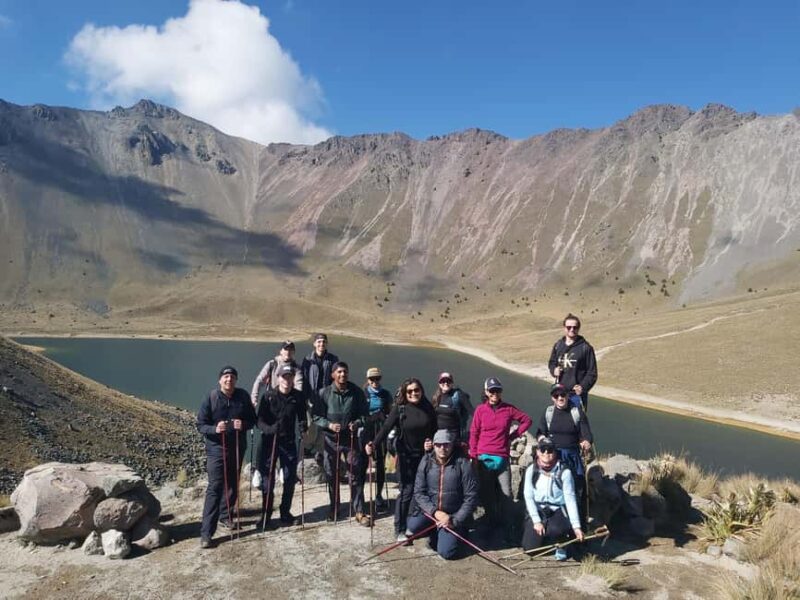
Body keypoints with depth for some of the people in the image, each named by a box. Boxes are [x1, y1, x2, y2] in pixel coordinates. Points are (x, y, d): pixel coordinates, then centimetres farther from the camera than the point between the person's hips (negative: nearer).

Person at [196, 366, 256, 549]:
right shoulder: (211, 398, -12)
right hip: (216, 449, -4)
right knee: (215, 488, -9)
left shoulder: (243, 396, -4)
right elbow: (200, 425, -9)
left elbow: (252, 420, 4)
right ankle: (206, 533, -5)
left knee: (233, 485, 18)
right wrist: (215, 429, -28)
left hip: (238, 448, 4)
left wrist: (244, 424, -18)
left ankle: (225, 515, 41)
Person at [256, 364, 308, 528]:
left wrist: (303, 426, -15)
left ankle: (286, 513, 24)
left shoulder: (298, 396, -1)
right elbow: (259, 420, -10)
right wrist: (269, 428, -29)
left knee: (290, 479, 7)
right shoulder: (268, 395, -8)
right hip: (269, 441, -2)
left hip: (289, 442, 2)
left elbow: (302, 417, 7)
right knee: (268, 480, 3)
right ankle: (266, 515, 18)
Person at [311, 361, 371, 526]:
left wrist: (357, 423, -19)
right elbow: (316, 416, -4)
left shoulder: (356, 392, -5)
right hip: (331, 439, 1)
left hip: (351, 438, 0)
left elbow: (364, 414, 1)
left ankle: (359, 511, 10)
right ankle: (334, 509, 29)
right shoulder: (324, 393, -6)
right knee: (332, 475, 12)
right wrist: (329, 425, -21)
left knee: (356, 475, 0)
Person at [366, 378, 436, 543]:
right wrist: (374, 444, -33)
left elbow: (434, 430, 10)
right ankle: (400, 530, 9)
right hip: (406, 456, -3)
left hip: (425, 455, 3)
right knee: (406, 492, -1)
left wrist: (432, 443, -9)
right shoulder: (399, 408, -8)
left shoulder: (428, 407, 1)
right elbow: (386, 428, -19)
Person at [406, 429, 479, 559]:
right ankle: (435, 531, 8)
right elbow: (418, 493, -5)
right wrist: (435, 512, -18)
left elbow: (471, 498, -11)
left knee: (446, 552, -17)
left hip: (453, 515, -3)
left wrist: (455, 521, -14)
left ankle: (458, 530, 16)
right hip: (430, 511, 3)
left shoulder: (463, 464, -14)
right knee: (413, 525, -25)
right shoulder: (426, 461, -6)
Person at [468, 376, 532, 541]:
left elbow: (527, 420, 11)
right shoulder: (480, 409, 0)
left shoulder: (509, 409, 2)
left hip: (502, 458, 0)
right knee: (486, 494, 9)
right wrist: (474, 455, -1)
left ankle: (506, 528, 10)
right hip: (484, 458, 0)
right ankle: (491, 526, 24)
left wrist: (514, 435, 4)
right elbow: (474, 433, 2)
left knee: (506, 494, -3)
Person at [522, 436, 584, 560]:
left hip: (557, 510, -2)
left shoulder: (564, 472, -11)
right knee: (530, 547, -11)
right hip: (537, 510, 2)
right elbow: (528, 497, -5)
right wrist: (536, 521, -14)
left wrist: (576, 526, -19)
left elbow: (570, 499, -12)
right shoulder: (531, 470, -5)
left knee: (555, 529, -35)